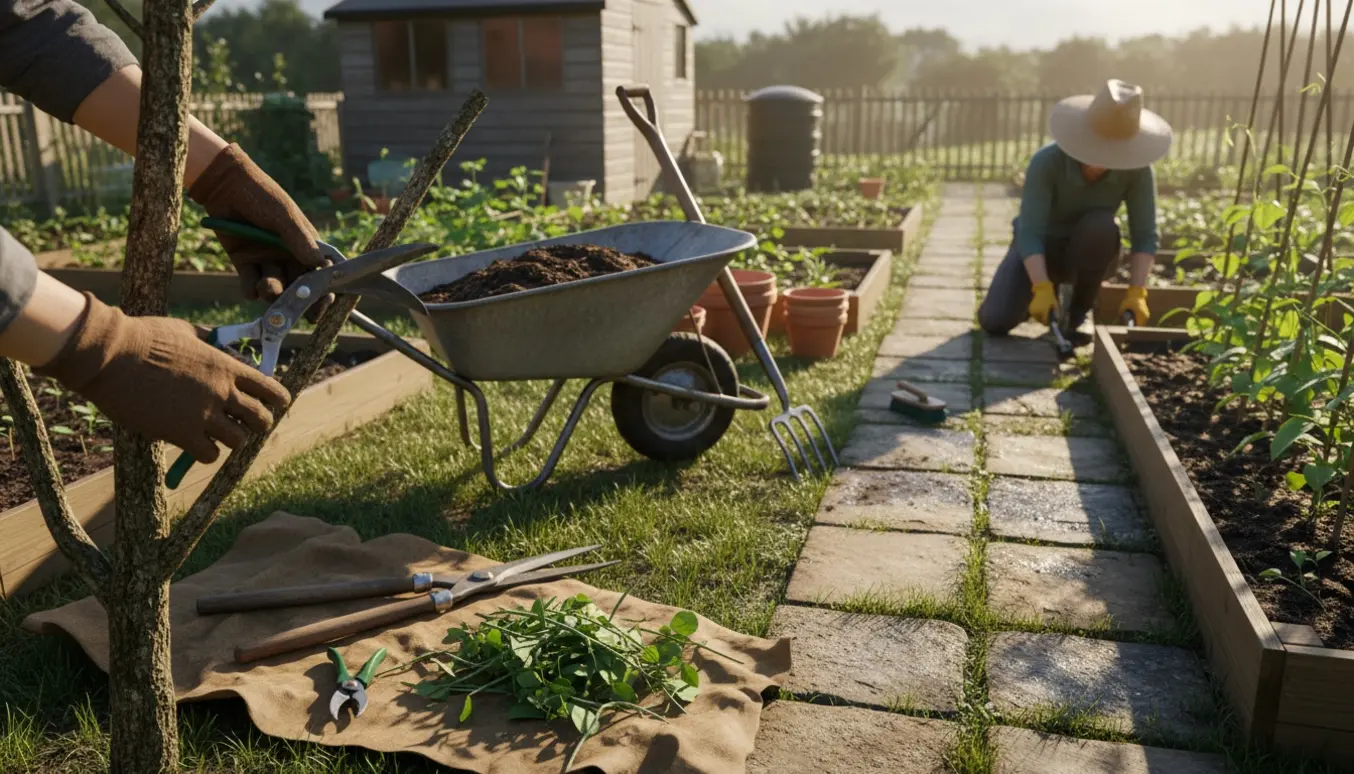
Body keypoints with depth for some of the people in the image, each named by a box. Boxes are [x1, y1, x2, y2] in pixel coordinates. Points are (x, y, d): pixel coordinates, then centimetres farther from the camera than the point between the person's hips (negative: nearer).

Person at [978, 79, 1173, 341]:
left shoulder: (1138, 170, -24)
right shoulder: (1047, 161, -31)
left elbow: (1144, 236, -21)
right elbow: (1030, 233, -33)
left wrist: (1136, 293, -35)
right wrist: (1042, 290, -46)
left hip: (1089, 253, 1)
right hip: (1039, 249, -1)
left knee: (1100, 226, -36)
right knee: (995, 321, -22)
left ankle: (1081, 309, -11)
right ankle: (1052, 291, 12)